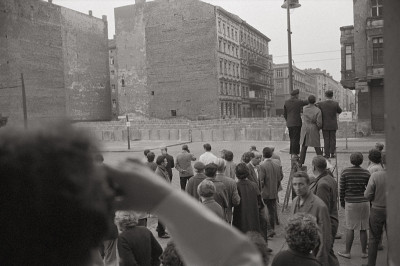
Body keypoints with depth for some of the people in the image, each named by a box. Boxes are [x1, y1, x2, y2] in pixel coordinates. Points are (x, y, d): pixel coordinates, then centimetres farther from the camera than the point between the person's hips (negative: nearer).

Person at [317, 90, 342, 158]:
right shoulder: (335, 103, -8)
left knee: (326, 140, 5)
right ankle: (332, 154, 10)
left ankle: (327, 154, 5)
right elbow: (339, 111, 8)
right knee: (333, 139, 9)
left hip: (325, 125, 0)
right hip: (333, 125, 0)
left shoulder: (321, 104, -10)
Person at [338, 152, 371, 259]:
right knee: (363, 228, 8)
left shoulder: (345, 172, -5)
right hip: (364, 202, 1)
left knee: (350, 228, 5)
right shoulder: (366, 173, -1)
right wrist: (370, 202, 16)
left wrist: (342, 202, 10)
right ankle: (364, 252, 19)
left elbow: (342, 189, -2)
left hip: (350, 203, -1)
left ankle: (347, 252, 13)